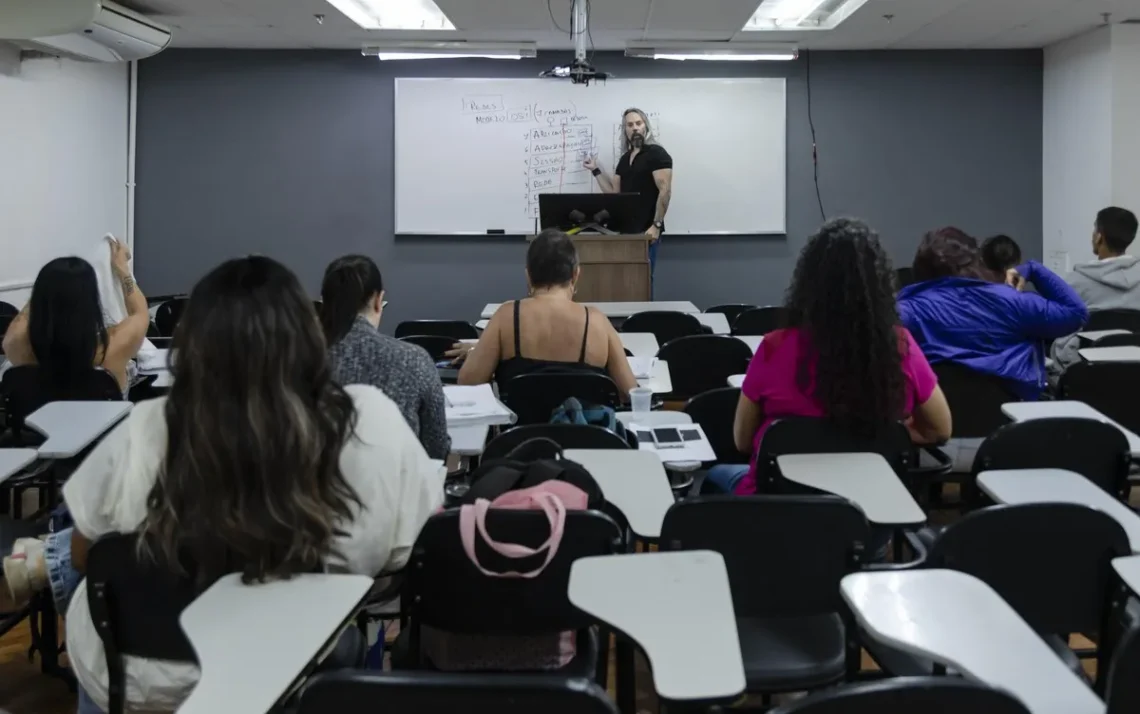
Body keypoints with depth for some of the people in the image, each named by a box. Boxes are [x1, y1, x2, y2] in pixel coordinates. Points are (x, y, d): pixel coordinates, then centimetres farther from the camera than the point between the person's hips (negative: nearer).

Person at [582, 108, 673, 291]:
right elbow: (613, 192, 16)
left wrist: (656, 225, -19)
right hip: (625, 229, 7)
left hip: (646, 229, -7)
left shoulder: (656, 153, -7)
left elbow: (665, 191, -14)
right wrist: (596, 170, 10)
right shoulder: (625, 158, 16)